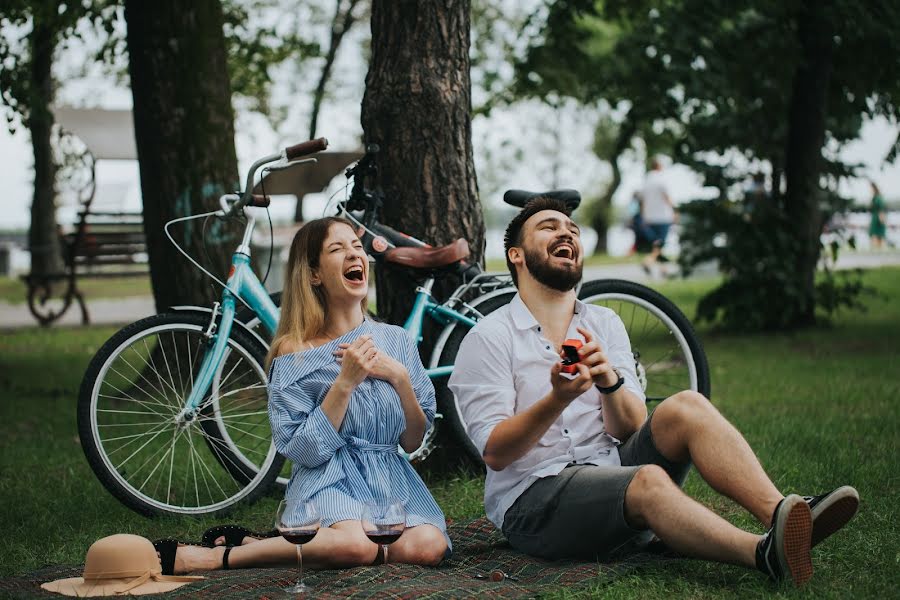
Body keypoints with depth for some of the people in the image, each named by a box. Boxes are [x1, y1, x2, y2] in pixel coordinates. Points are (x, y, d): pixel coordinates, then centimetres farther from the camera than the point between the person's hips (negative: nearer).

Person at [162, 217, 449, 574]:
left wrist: (400, 377, -5)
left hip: (391, 478, 5)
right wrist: (345, 382, -15)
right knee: (357, 546, -38)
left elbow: (413, 441, 10)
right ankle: (217, 556, -17)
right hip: (329, 480, -5)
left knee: (427, 546, -30)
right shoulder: (295, 353, -1)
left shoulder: (395, 340, 10)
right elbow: (305, 451, -9)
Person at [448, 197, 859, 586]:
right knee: (649, 480, -34)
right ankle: (766, 555, -56)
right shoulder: (489, 338, -1)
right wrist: (558, 399, -28)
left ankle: (782, 514, -38)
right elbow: (494, 453, -12)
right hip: (533, 500, -5)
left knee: (686, 407, -20)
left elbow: (631, 431, 2)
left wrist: (610, 381, -20)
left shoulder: (605, 323, 13)